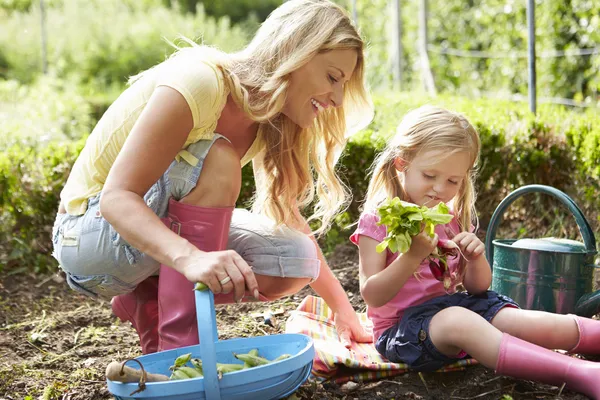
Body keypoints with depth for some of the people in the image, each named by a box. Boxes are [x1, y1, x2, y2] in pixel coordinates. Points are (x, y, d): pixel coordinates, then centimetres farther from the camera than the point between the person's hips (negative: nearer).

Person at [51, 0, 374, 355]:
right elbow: (117, 196, -31)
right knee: (216, 161, -31)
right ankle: (182, 341, -28)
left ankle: (149, 300, 4)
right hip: (87, 232, -7)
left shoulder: (269, 123, -2)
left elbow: (291, 220, 4)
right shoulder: (198, 80, -26)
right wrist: (190, 258, -49)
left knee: (295, 259, -11)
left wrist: (344, 310, 0)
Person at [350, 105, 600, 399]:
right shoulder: (377, 220, -7)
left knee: (520, 321, -17)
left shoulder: (453, 219, 11)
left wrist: (476, 258, -12)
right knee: (458, 321, -36)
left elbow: (477, 288, 11)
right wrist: (412, 256, -29)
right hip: (400, 327, -7)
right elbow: (372, 296, -15)